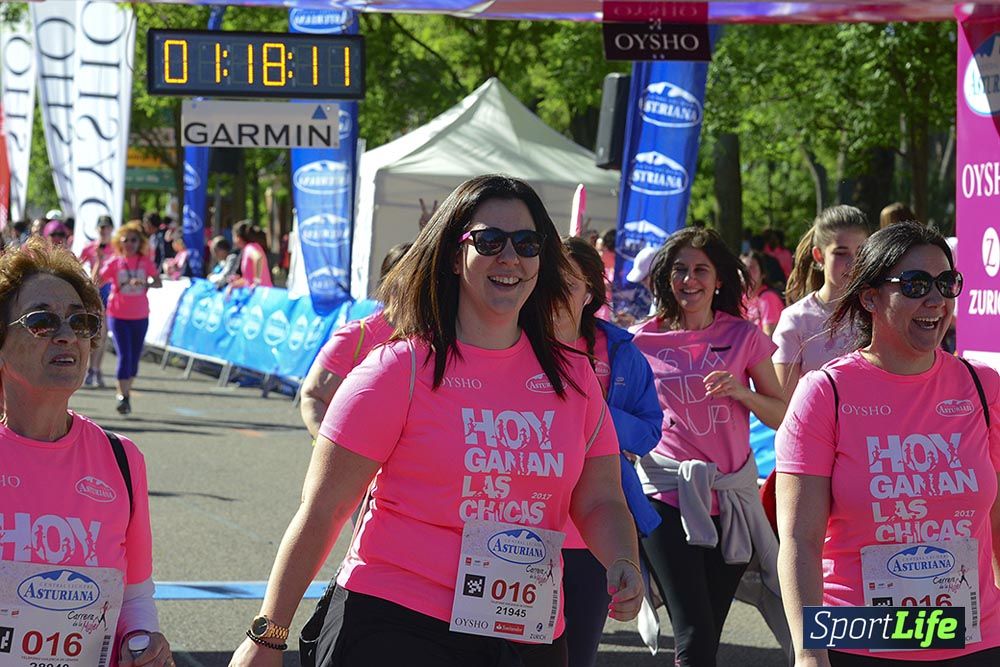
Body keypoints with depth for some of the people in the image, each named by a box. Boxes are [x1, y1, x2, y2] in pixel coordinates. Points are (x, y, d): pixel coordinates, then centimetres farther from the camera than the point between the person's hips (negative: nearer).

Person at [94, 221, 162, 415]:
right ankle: (123, 396, -10)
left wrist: (145, 283, -22)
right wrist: (99, 261, -21)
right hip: (118, 315, -2)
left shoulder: (145, 261, 1)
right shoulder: (114, 262, -3)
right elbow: (95, 281, -7)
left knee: (134, 357, 10)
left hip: (140, 316, 2)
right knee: (124, 355, -11)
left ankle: (126, 392, 26)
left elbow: (158, 283, -2)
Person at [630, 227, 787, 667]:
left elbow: (782, 416, 6)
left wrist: (740, 392, -10)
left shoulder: (743, 337, 5)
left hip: (731, 495, 2)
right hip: (668, 494, -2)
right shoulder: (643, 341, 4)